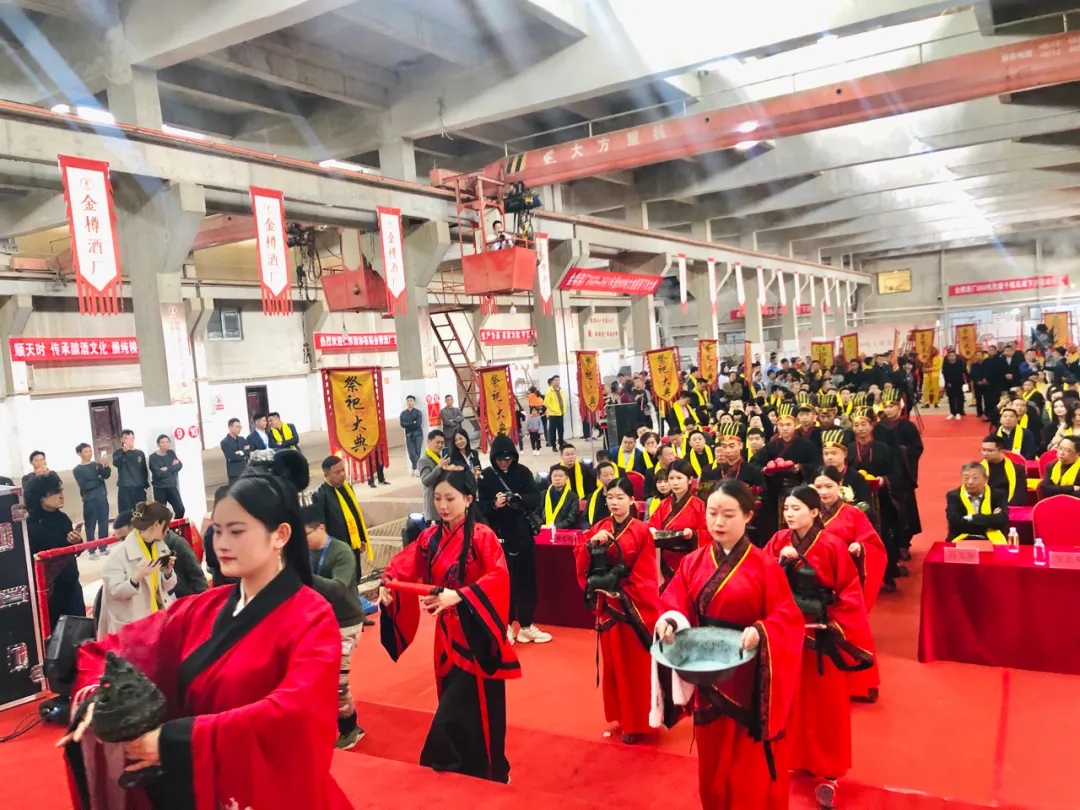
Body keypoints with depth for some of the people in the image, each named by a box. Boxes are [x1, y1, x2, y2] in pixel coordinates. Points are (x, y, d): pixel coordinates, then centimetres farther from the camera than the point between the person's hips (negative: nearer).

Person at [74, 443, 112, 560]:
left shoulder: (97, 464, 8)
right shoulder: (77, 470, -2)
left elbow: (106, 475, -8)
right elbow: (84, 486, -12)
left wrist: (106, 466, -25)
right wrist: (98, 480, -7)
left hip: (102, 498, 3)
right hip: (89, 501, -3)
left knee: (103, 524, 8)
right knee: (91, 526, 0)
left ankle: (103, 548, 17)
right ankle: (92, 551, 5)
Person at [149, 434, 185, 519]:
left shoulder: (171, 453, 7)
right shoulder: (153, 457, -7)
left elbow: (179, 466, -6)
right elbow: (158, 474, -19)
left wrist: (167, 469, -17)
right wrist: (172, 468, -9)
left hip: (172, 487, 4)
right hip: (159, 489, -4)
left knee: (180, 510, -2)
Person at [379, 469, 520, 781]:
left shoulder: (482, 536, -14)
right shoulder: (430, 537, 4)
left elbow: (499, 578, -27)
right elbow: (403, 564, 3)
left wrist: (458, 596, -38)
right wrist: (387, 584, -19)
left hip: (476, 632, -6)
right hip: (447, 632, 6)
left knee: (474, 708, -2)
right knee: (455, 706, 16)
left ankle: (484, 773, 16)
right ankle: (462, 771, 33)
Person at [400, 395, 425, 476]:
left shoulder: (418, 412, 3)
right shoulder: (403, 413, 10)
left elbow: (418, 424, -10)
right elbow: (402, 424, -3)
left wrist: (408, 425, -7)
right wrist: (413, 423, -10)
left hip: (418, 434, -2)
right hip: (409, 435, 2)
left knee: (417, 452, -2)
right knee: (412, 454, -5)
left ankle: (416, 468, 4)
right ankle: (417, 468, 4)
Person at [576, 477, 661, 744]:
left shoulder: (641, 532, -8)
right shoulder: (599, 528, 6)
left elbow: (645, 576, -11)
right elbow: (581, 561, -1)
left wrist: (623, 593, -16)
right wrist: (591, 544, -18)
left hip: (633, 606, -5)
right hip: (607, 605, 5)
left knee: (636, 665, 4)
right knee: (614, 662, 13)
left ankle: (637, 722, 16)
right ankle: (622, 716, 27)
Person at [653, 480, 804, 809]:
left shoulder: (765, 566, -11)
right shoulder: (693, 563, 1)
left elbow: (788, 619, -12)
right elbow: (673, 604, 0)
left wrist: (760, 632, -31)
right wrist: (669, 621, -22)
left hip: (751, 679, -4)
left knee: (752, 762, 8)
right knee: (712, 757, 19)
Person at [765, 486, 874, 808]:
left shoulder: (833, 546, -12)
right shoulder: (778, 541, 0)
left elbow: (849, 594, -9)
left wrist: (837, 630, -13)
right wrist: (781, 561, -19)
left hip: (820, 635, -3)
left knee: (824, 704, 6)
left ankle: (828, 773, 18)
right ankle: (793, 758, 32)